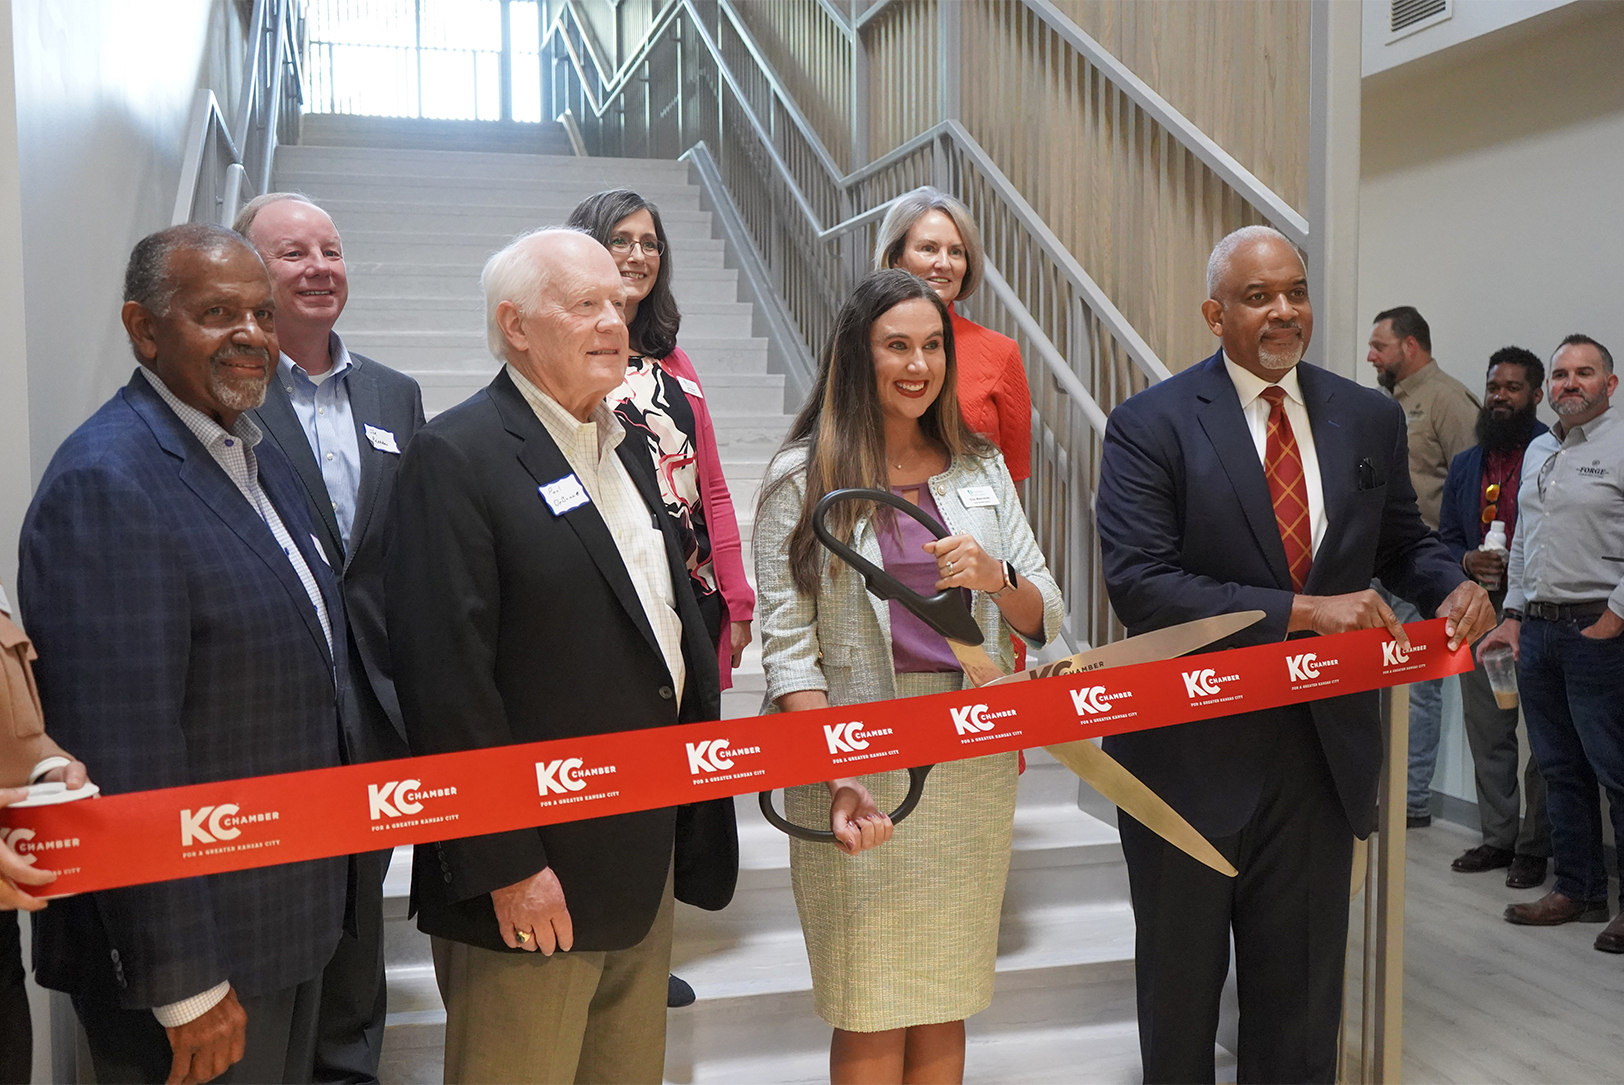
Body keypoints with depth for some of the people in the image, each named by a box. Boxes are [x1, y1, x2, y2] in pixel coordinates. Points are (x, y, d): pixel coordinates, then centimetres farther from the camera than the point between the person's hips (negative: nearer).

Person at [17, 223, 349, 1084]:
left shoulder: (258, 458, 9)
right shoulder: (105, 486, -21)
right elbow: (124, 758, -25)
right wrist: (185, 987, -22)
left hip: (293, 915, 9)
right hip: (197, 948, -8)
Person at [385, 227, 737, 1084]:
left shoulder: (625, 450, 13)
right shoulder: (456, 457, -15)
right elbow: (446, 679, -20)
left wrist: (691, 822, 14)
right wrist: (505, 865, -20)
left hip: (646, 865, 8)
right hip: (531, 882, -8)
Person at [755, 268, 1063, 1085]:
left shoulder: (980, 467, 9)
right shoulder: (804, 478, -2)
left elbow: (1044, 620, 9)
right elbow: (787, 643, -8)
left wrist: (994, 578, -13)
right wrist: (835, 778, -19)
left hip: (973, 764, 4)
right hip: (859, 762, -3)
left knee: (945, 1007, 13)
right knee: (872, 1016, 4)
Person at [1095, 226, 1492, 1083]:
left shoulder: (1370, 421, 4)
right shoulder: (1150, 426, -11)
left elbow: (1403, 542, 16)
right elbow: (1138, 585, -20)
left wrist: (1452, 586, -7)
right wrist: (1301, 610, -25)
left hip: (1321, 749, 4)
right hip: (1193, 752, -3)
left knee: (1301, 1000, 17)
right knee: (1180, 989, 17)